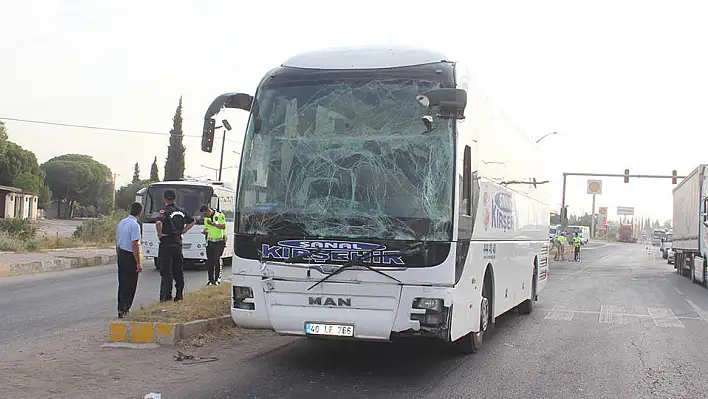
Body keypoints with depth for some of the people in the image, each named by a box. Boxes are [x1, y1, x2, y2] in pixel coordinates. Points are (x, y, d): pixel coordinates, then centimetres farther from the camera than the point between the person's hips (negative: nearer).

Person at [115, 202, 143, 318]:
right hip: (130, 257, -8)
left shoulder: (121, 223, 10)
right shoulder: (135, 225, -16)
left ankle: (121, 309, 20)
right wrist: (138, 263, -16)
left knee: (122, 282, 15)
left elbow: (117, 242, 16)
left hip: (121, 255, 8)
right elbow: (134, 245, -19)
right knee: (130, 285, 0)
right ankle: (124, 309, 0)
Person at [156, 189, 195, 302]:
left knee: (166, 271, -1)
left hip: (166, 243, -6)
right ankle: (179, 294, 17)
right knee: (178, 270, 13)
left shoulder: (165, 210, -12)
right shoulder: (182, 211, 9)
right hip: (178, 243, 6)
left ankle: (166, 295, 0)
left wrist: (160, 234, -14)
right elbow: (192, 222, 21)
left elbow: (158, 223, -29)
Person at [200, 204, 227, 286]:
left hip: (219, 241, -5)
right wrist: (205, 231, -2)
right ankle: (211, 280, 5)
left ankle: (217, 279, -3)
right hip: (210, 241, 5)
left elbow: (223, 226, -12)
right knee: (209, 261, -1)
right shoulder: (206, 218, 13)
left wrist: (213, 223, -19)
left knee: (217, 260, -11)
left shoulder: (220, 215, -5)